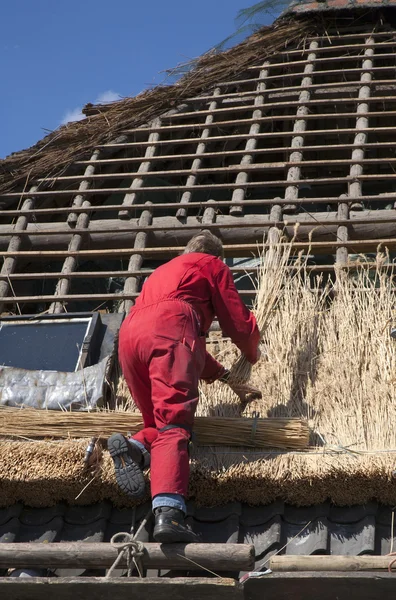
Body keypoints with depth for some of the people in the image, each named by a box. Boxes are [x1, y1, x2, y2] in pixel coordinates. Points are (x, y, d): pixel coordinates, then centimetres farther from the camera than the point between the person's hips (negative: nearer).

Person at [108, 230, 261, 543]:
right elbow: (238, 321, 19)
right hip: (170, 329, -6)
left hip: (129, 335, 6)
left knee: (161, 422, 16)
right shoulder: (213, 266, 25)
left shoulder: (164, 271, 43)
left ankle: (137, 446, -17)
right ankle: (169, 511, -38)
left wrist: (226, 377, 40)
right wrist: (253, 353, 40)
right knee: (175, 423, -19)